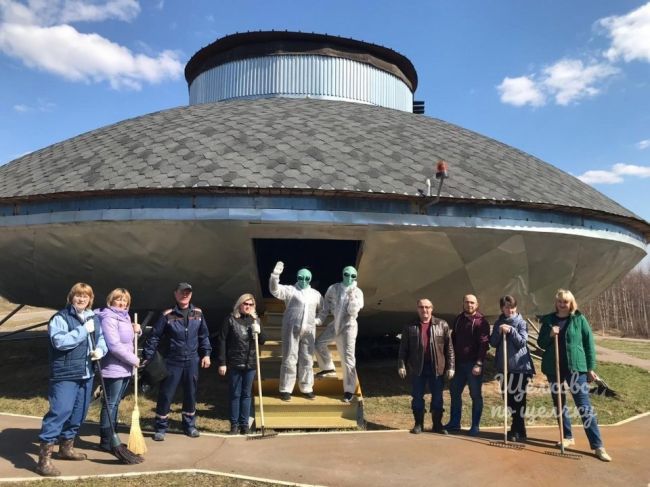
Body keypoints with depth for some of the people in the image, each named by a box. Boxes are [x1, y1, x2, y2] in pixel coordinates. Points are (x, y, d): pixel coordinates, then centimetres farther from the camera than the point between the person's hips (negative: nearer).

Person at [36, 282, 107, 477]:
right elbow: (59, 341, -23)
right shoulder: (60, 318, -9)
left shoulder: (94, 319, 12)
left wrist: (100, 350, -3)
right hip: (65, 375, -7)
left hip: (86, 374, 7)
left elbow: (102, 338, 18)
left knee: (78, 413, 16)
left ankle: (66, 447, 34)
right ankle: (44, 458, -5)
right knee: (60, 412, -13)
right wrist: (84, 330, -20)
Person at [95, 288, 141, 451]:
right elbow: (114, 346, -23)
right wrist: (134, 360, -15)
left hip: (124, 369, 9)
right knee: (110, 404, 0)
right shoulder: (108, 318, -15)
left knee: (115, 404, 16)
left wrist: (135, 330, 2)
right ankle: (106, 441, 10)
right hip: (113, 369, -9)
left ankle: (111, 437, 25)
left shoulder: (125, 317, 14)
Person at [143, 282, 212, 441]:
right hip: (172, 361, -3)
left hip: (192, 361, 3)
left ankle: (189, 425, 28)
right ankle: (161, 428, 18)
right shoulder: (167, 315, -8)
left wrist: (206, 353, 5)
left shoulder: (198, 313, 3)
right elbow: (154, 337, -6)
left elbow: (204, 336, 11)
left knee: (190, 394, 13)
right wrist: (147, 357, -8)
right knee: (166, 394, 2)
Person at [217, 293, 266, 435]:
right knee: (235, 394, 7)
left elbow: (262, 341, 7)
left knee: (246, 394, 11)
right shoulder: (230, 319, -6)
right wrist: (222, 363, -10)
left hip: (250, 364, 3)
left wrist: (258, 332, -15)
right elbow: (222, 341, -7)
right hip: (234, 363, -3)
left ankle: (244, 423, 20)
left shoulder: (255, 320, 4)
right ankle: (234, 424, 18)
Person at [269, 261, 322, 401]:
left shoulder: (315, 294, 13)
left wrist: (318, 319, 14)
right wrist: (275, 274, -32)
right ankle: (285, 389, 8)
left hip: (308, 330, 4)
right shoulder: (290, 290, -1)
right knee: (289, 359, -1)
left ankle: (307, 388, 22)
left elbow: (323, 309, 27)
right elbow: (275, 290, -19)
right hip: (291, 328, -4)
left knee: (307, 360, 9)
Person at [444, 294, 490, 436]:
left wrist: (479, 364, -23)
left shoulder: (481, 321, -9)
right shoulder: (458, 319, 11)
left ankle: (475, 426, 13)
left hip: (473, 364, -6)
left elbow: (484, 344, -16)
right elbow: (453, 339, 15)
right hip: (459, 363, 6)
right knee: (455, 392, 11)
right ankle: (454, 423, 23)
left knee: (476, 395, 3)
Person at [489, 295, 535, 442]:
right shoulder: (498, 322, 8)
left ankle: (519, 432, 3)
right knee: (508, 398, 12)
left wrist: (511, 331, -23)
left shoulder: (521, 322, -4)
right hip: (504, 366, 5)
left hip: (520, 366, -5)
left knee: (518, 399, -4)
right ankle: (516, 428, 25)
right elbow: (493, 343, 2)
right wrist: (499, 332, -13)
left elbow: (522, 342, -12)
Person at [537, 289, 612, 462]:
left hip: (576, 367, -3)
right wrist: (550, 335, -12)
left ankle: (597, 446, -2)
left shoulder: (579, 319, 0)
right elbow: (540, 343, 8)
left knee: (584, 406, -5)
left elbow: (589, 344, 1)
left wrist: (590, 367, -2)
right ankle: (568, 437, 26)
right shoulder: (548, 320, 5)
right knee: (559, 404, 11)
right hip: (554, 368, 3)